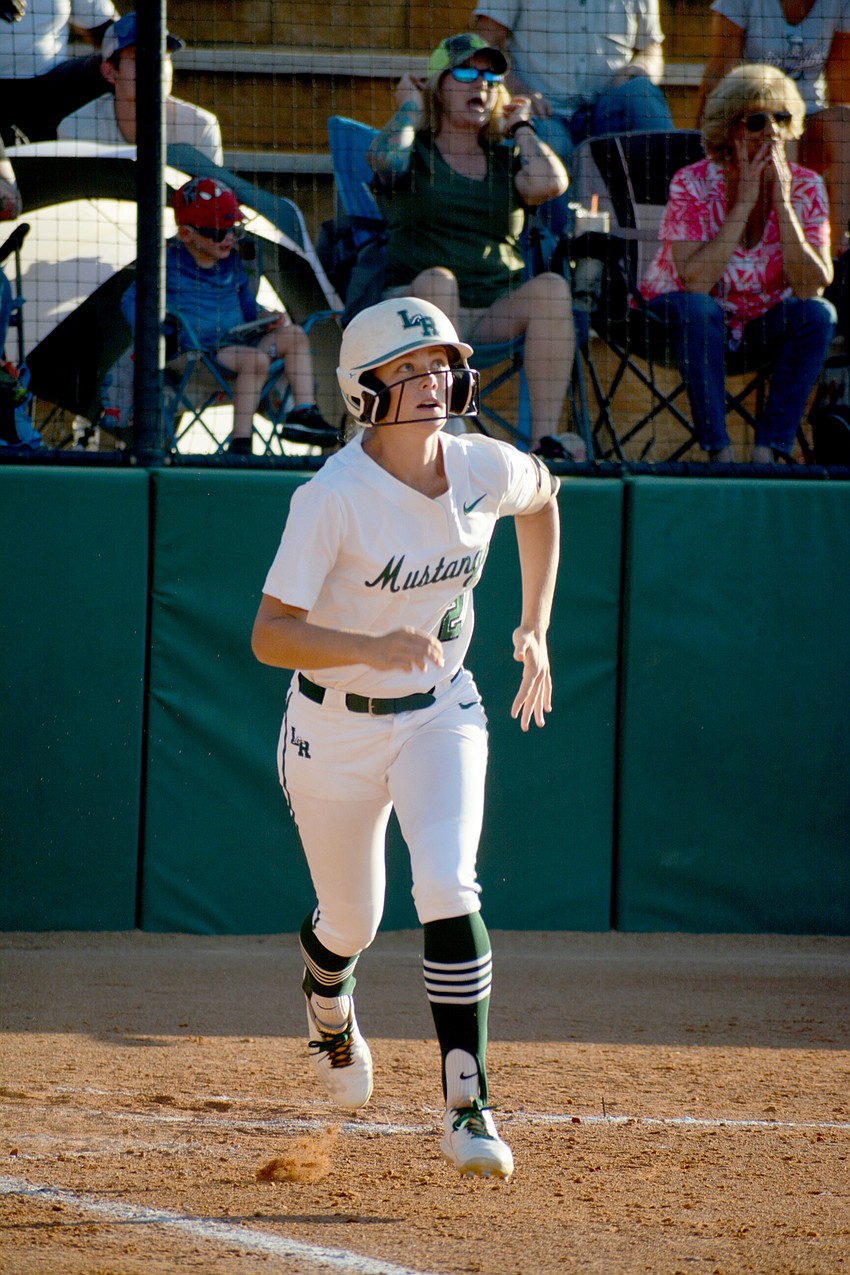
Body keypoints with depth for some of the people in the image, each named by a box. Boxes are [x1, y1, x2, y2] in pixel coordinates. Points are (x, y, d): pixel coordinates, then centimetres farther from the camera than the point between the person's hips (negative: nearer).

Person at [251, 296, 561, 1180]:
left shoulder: (486, 469, -11)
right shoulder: (333, 499, -25)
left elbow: (542, 498, 15)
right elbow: (269, 636, -28)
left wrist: (535, 627, 12)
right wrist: (370, 648, -44)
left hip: (441, 714, 2)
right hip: (336, 724, -2)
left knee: (447, 888, -21)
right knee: (352, 919, 15)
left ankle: (467, 1106, -19)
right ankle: (328, 1002, 53)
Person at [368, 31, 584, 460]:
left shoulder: (506, 161, 20)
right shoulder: (414, 153, 13)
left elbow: (550, 183, -3)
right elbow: (386, 158, -14)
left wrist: (521, 128, 13)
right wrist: (409, 108, 5)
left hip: (497, 312, 3)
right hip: (421, 311, -3)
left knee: (551, 287, -27)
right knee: (437, 279, -37)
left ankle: (544, 435, -34)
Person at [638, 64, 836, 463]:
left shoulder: (805, 188, -10)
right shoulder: (692, 184, -18)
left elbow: (812, 288, -21)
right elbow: (695, 282, -31)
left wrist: (782, 204, -28)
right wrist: (744, 202, -30)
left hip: (759, 331, 3)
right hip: (689, 325, -3)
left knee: (818, 314, -25)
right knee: (696, 308, -35)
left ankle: (767, 452, -27)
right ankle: (719, 452, -32)